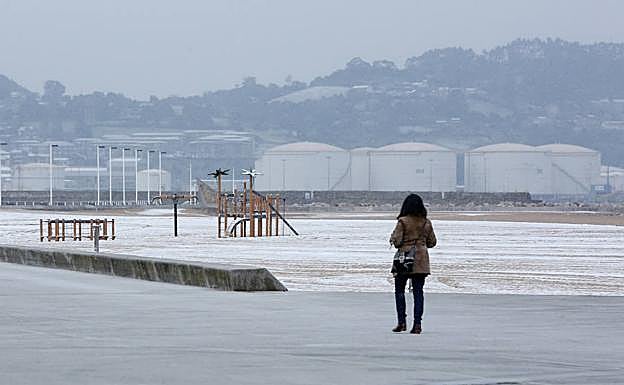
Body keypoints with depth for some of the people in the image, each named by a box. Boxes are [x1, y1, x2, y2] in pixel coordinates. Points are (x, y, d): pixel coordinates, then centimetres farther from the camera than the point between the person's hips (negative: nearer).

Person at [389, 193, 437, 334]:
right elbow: (432, 242, 10)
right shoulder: (426, 223, 3)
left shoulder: (403, 222, -11)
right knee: (418, 292, 4)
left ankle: (402, 322, 2)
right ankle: (417, 324, -1)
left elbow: (396, 241, -12)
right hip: (421, 260, 3)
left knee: (399, 291, 9)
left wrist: (392, 239, 9)